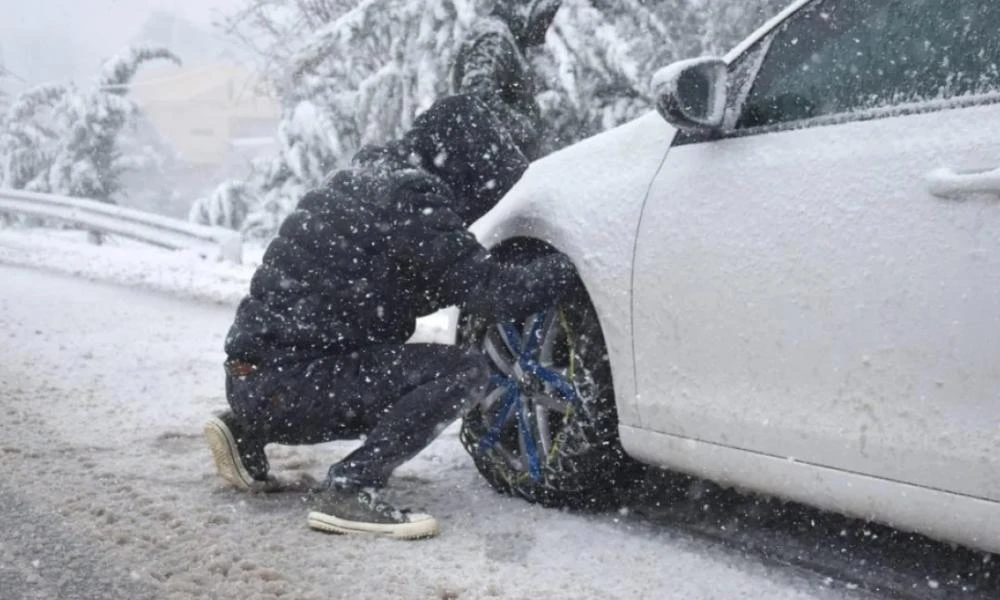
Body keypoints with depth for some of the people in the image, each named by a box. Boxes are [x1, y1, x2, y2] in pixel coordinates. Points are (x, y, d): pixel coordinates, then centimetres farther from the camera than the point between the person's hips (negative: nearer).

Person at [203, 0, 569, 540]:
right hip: (285, 383, -9)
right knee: (464, 372, -14)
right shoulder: (411, 200, -16)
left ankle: (248, 433, 22)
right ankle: (349, 491, -15)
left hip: (255, 370, 9)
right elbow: (494, 292, -17)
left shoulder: (385, 169, 10)